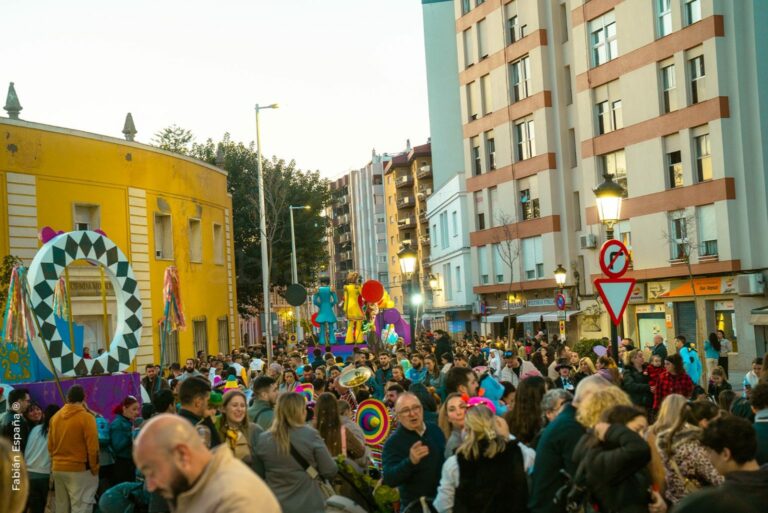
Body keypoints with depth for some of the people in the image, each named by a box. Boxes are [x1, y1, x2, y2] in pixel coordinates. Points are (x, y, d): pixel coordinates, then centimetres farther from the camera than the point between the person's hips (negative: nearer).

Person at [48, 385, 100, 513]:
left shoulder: (55, 417, 6)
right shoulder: (86, 417, -12)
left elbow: (50, 446, 10)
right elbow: (93, 448, -14)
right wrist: (95, 470, -3)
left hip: (58, 469, 6)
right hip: (80, 469, -6)